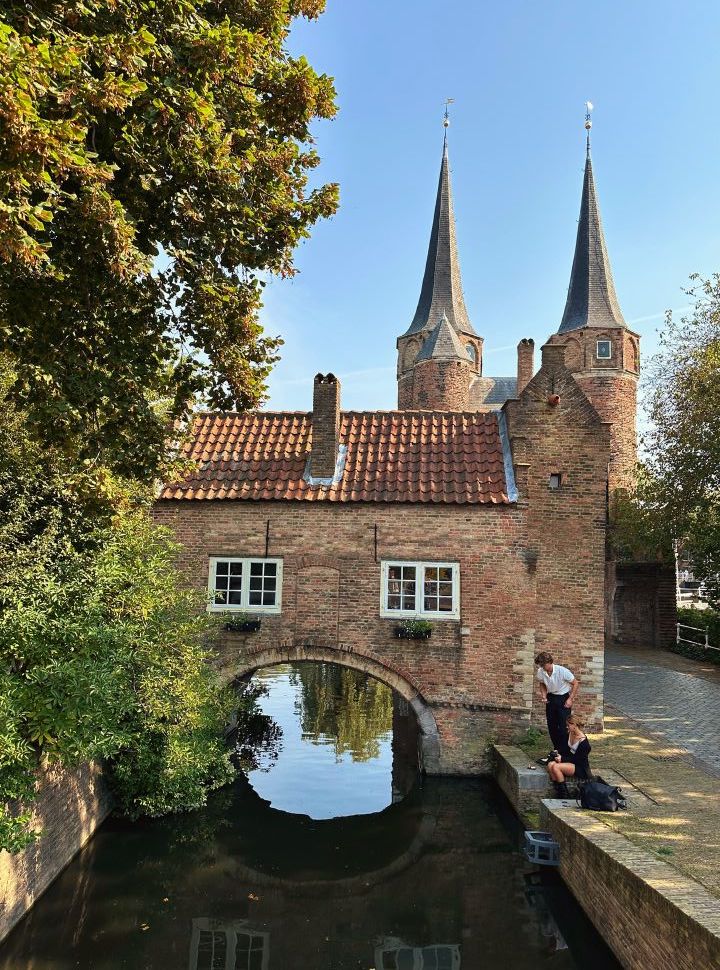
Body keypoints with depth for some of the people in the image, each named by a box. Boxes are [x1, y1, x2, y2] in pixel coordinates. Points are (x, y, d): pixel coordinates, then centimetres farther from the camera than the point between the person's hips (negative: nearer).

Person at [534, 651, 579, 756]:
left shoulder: (562, 671, -25)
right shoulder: (540, 672, -12)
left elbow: (575, 683, -11)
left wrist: (570, 699, -13)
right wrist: (544, 695, -7)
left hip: (563, 698, -5)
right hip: (551, 698, 5)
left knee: (563, 727, -7)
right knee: (551, 726, 10)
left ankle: (564, 752, 3)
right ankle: (557, 750, 27)